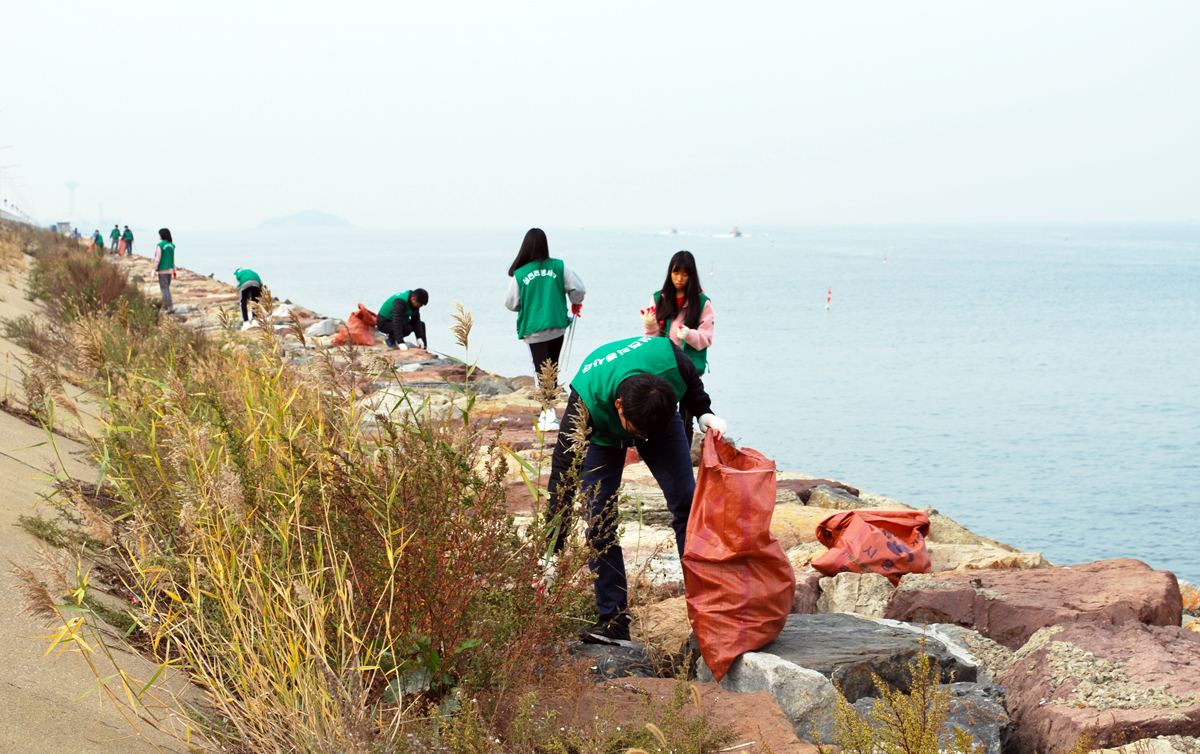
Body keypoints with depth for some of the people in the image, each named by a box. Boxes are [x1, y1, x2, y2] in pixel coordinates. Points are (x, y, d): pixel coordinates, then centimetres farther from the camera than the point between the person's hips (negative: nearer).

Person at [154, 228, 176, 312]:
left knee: (164, 288, -3)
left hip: (162, 270, -7)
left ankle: (170, 306, -8)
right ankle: (165, 305, 17)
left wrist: (154, 270, -6)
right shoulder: (171, 245, 7)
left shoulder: (160, 245, -13)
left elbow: (157, 259, -12)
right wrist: (174, 270, 18)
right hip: (170, 269, 7)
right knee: (167, 288, 15)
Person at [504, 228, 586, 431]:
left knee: (542, 372, -1)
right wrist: (576, 304, 18)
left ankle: (549, 415, -14)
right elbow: (578, 289, -4)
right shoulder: (558, 266, -3)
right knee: (552, 370, 16)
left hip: (533, 329, -2)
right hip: (557, 326, 2)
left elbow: (511, 304, 0)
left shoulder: (519, 274, -7)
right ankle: (547, 412, 23)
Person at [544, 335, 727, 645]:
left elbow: (692, 382, -9)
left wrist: (704, 413, -26)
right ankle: (614, 621, -4)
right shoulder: (586, 402, -43)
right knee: (600, 522, -12)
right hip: (601, 432, -2)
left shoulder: (669, 358, -39)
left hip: (661, 417, 2)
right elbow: (563, 473, -38)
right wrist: (552, 552, -40)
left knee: (687, 504, -9)